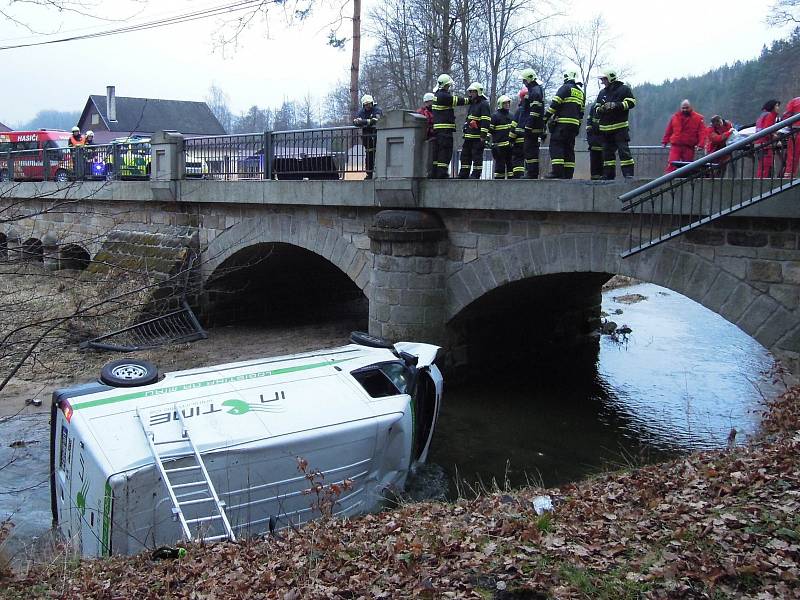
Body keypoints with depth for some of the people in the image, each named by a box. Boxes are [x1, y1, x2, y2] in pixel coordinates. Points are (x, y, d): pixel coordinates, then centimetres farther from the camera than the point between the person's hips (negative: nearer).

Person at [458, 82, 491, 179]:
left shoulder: (484, 104, -8)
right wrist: (465, 133, 25)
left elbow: (486, 122, -15)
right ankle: (463, 175, 17)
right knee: (465, 156, 11)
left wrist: (483, 137, -21)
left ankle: (476, 175, -3)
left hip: (478, 137, -10)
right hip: (468, 137, 10)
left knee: (477, 157, -6)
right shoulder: (472, 104, 22)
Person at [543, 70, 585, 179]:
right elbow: (581, 112, 22)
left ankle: (557, 171, -22)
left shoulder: (566, 88, -2)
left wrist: (545, 117, -6)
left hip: (562, 122, -8)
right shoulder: (581, 92, 22)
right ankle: (568, 174, 6)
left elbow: (554, 104, -10)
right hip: (574, 124, 8)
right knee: (569, 148, 9)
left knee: (555, 145, -10)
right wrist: (578, 127, 24)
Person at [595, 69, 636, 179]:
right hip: (605, 128, 7)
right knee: (607, 152, 8)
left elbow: (631, 102, -7)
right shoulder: (603, 93, 19)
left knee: (623, 150, -11)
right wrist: (600, 109, -1)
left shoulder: (624, 89, 1)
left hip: (620, 127, -6)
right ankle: (608, 174, 13)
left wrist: (616, 105, -17)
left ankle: (628, 173, -12)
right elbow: (597, 107, 23)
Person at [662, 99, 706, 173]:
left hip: (689, 147, 0)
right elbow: (668, 130, 13)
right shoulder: (675, 117, 9)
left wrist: (700, 144, -15)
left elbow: (702, 132, -4)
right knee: (672, 164, -12)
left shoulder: (698, 118, 3)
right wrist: (665, 141, 10)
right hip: (675, 146, 0)